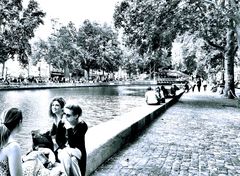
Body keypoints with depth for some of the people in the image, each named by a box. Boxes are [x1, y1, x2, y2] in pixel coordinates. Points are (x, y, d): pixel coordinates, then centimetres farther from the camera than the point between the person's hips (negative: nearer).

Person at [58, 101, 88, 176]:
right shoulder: (63, 123, -8)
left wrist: (69, 128, -30)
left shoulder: (82, 125, -18)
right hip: (65, 149, 2)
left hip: (77, 150, -2)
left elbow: (72, 144, -23)